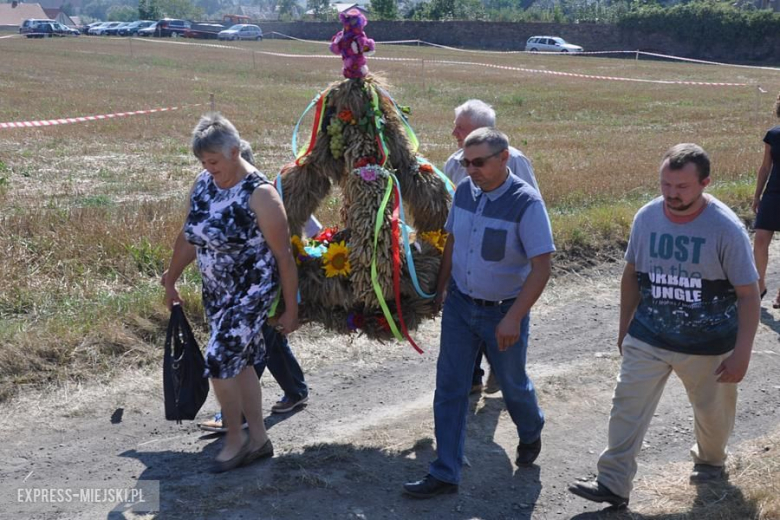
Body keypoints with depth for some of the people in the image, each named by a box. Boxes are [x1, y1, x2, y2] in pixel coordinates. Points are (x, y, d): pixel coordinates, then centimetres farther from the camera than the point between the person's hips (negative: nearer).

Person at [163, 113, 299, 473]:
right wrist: (171, 281, 20)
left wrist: (291, 309, -12)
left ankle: (235, 438, 10)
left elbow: (283, 256, -15)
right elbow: (188, 237, 13)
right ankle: (258, 439, 26)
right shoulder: (203, 184, 0)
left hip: (251, 291, -7)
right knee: (239, 362, 13)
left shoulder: (259, 195, -19)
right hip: (216, 291, 7)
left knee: (219, 361, -11)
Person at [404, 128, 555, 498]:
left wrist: (513, 318, -27)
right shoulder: (463, 191, -3)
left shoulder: (526, 203, -21)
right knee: (449, 388, 4)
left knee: (512, 384, 16)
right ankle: (444, 474, 14)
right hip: (460, 304, 4)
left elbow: (541, 267, -22)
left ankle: (530, 435, 48)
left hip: (503, 311, -4)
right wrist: (441, 288, 14)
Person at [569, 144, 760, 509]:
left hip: (707, 345, -2)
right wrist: (624, 327, 11)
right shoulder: (647, 217, -7)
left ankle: (710, 460, 48)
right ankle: (613, 485, 5)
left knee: (712, 410, 18)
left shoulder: (726, 228, -18)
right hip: (647, 338, 2)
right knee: (627, 406, -3)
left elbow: (748, 294, -13)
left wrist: (741, 353, -16)